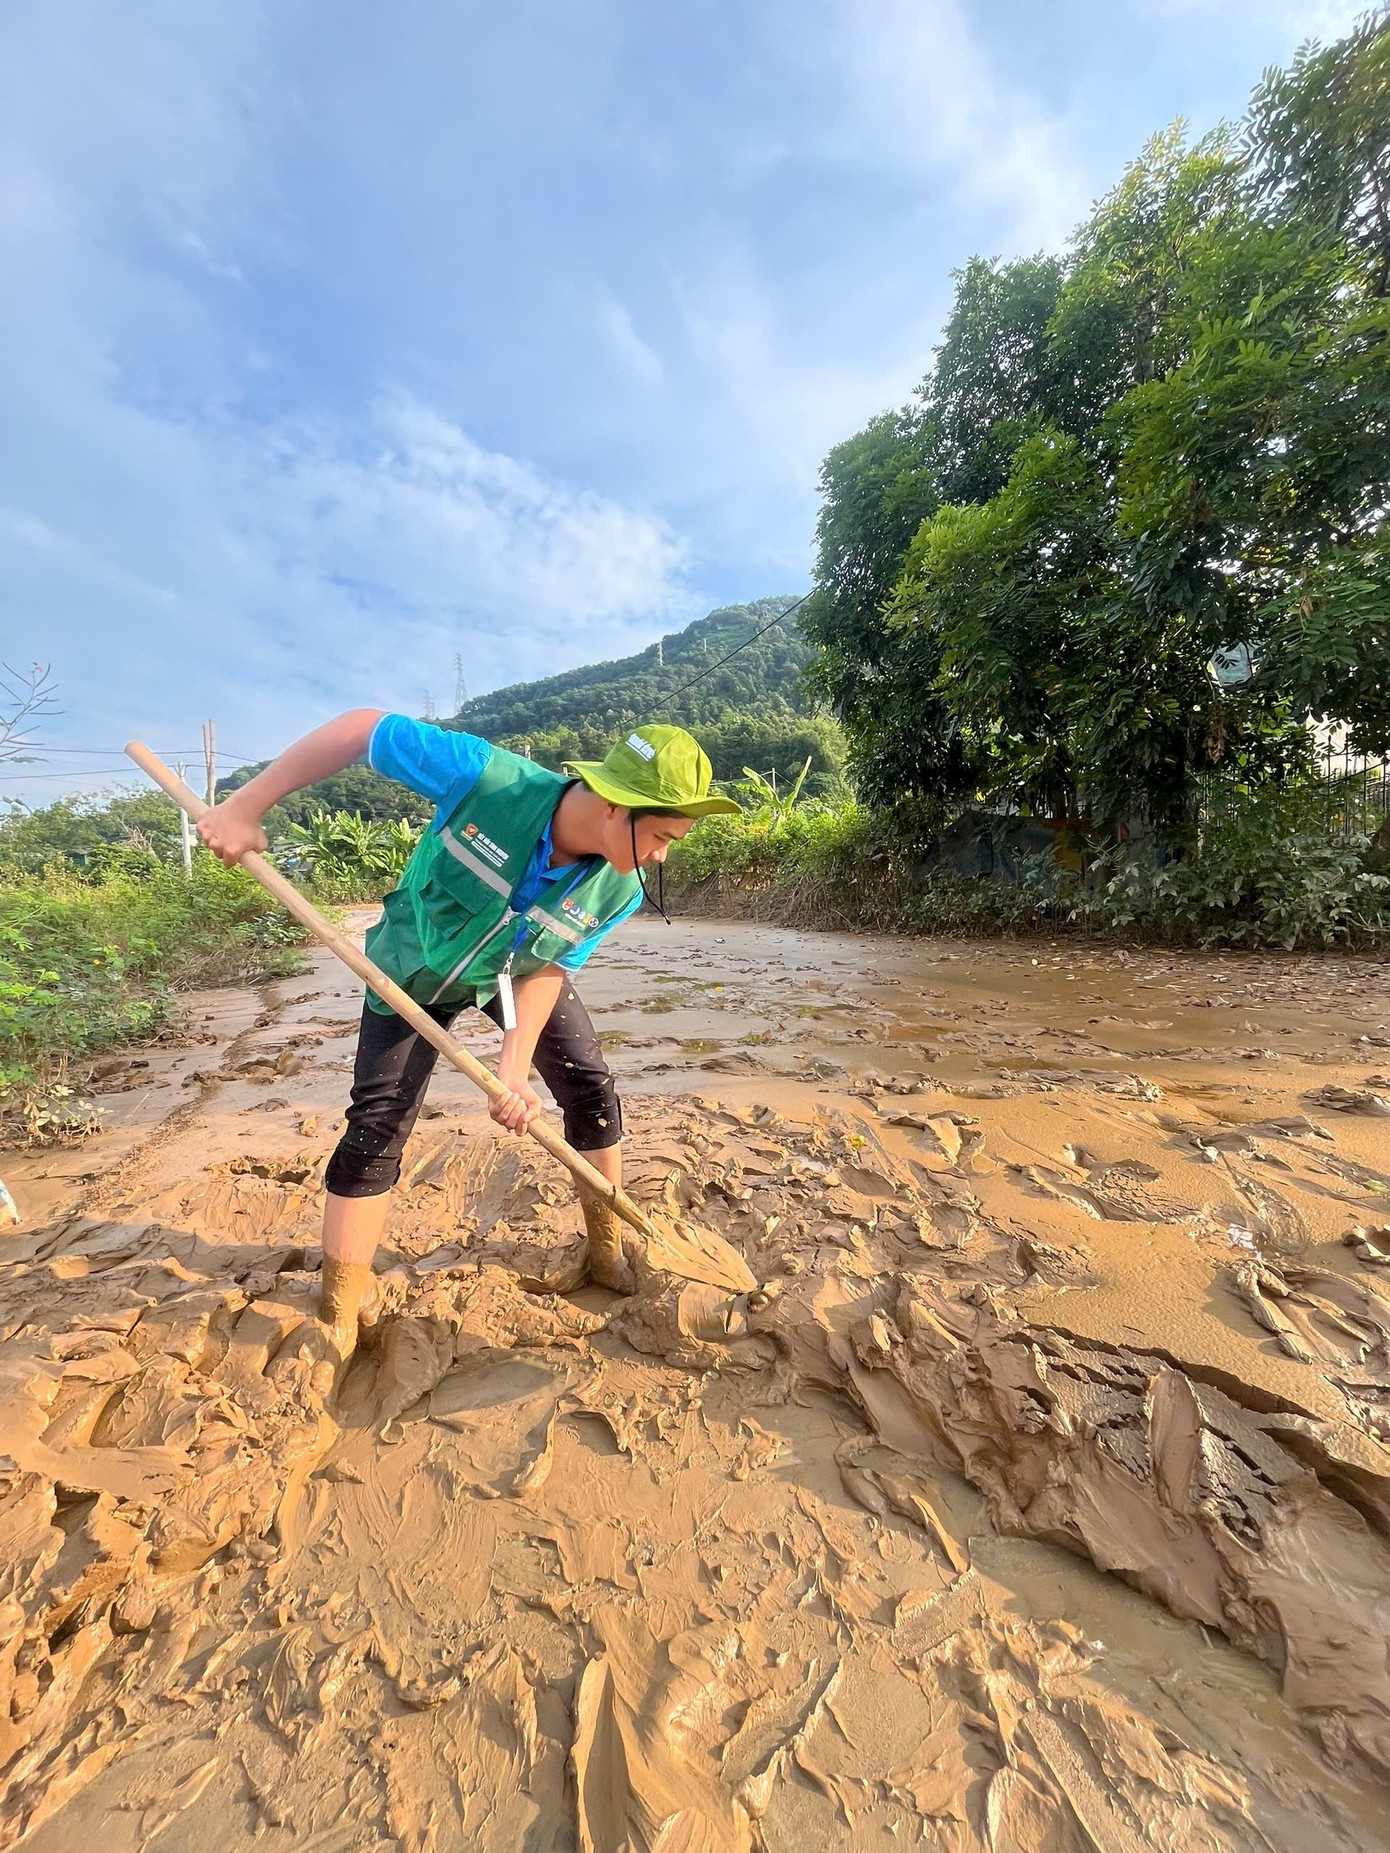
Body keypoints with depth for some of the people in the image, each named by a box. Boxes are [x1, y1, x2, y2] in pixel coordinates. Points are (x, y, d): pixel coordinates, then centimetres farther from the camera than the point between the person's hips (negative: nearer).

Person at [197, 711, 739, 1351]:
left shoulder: (619, 892, -27)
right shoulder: (487, 777, -38)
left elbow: (549, 969, -18)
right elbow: (363, 727, -27)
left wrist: (514, 1067, -29)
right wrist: (245, 805, -27)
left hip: (516, 971, 3)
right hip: (416, 968, -2)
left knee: (591, 1089, -1)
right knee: (377, 1124, -5)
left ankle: (609, 1253, 22)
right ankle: (336, 1322, 15)